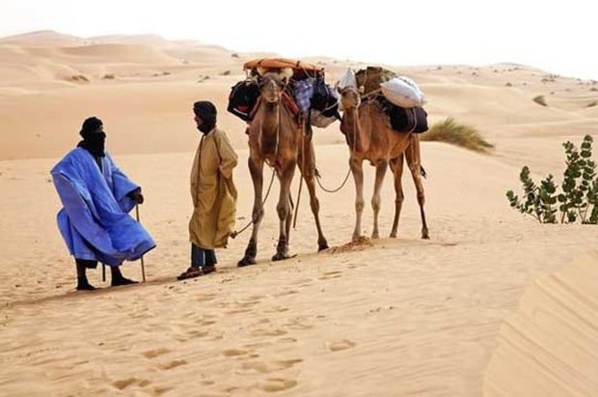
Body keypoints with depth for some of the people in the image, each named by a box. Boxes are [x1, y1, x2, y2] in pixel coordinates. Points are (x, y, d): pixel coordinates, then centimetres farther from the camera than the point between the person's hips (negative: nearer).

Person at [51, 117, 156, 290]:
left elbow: (116, 175, 15)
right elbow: (58, 172, -26)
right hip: (85, 211, -8)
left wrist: (133, 191, 2)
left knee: (116, 238, 9)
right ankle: (82, 281, 6)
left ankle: (117, 277, 18)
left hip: (106, 209, 8)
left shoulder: (104, 156, 10)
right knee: (85, 243, -3)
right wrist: (77, 194, -37)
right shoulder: (77, 156, -14)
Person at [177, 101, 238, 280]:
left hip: (211, 190, -9)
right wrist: (195, 187, 16)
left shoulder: (218, 136, -14)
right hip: (203, 190, 9)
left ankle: (196, 266, -6)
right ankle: (209, 262, 22)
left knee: (199, 226, -9)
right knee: (206, 227, 13)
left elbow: (231, 159, -24)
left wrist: (220, 174, -13)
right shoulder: (206, 137, 13)